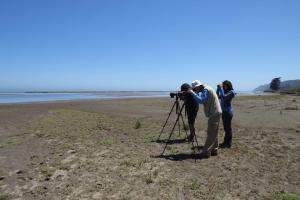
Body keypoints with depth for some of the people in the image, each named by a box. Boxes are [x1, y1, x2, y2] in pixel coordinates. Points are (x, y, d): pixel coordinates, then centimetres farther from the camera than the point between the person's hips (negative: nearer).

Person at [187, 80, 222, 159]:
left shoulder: (206, 90, -16)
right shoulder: (204, 90, 15)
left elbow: (201, 100, -27)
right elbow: (200, 99, 16)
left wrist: (192, 93, -20)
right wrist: (193, 93, 2)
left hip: (214, 114, -10)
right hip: (215, 113, 10)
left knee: (211, 134, -8)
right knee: (214, 133, 14)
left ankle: (206, 152, -5)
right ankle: (214, 150, 21)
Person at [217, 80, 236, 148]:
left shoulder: (231, 92, -11)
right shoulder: (225, 91, 12)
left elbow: (224, 97, -25)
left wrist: (221, 88, -18)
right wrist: (218, 88, 5)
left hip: (228, 112, -8)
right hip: (224, 111, 8)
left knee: (228, 128, -1)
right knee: (226, 128, 15)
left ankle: (228, 144, 8)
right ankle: (226, 142, 25)